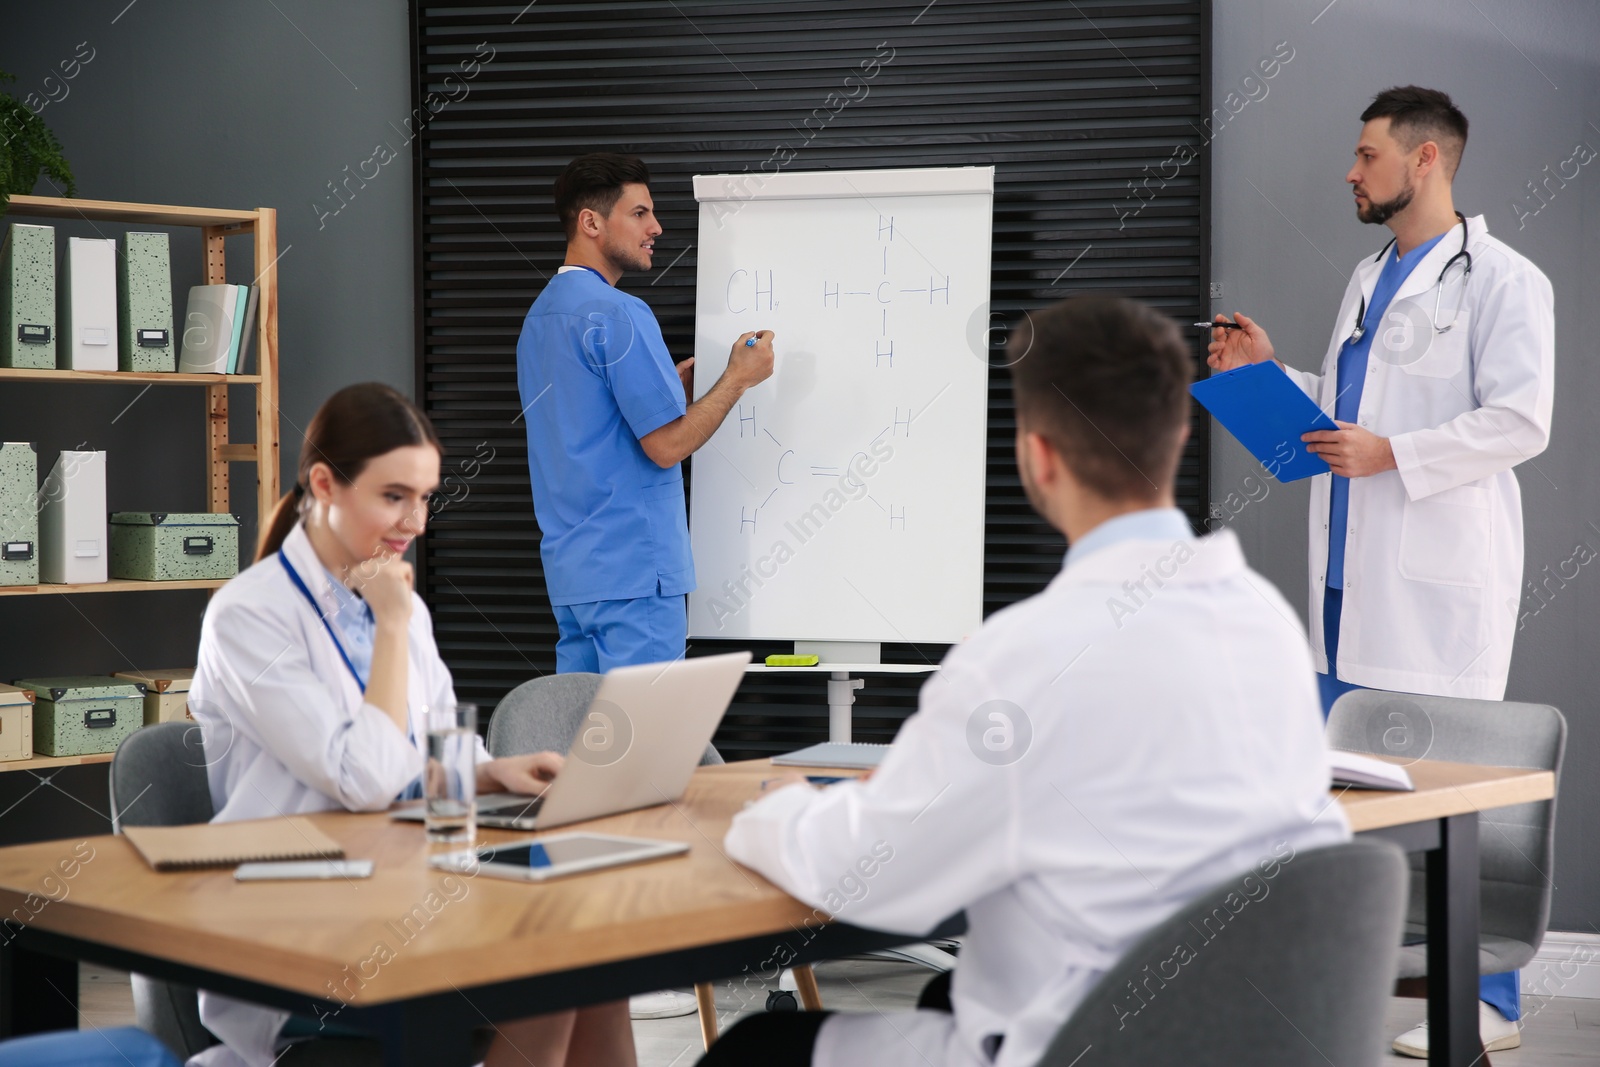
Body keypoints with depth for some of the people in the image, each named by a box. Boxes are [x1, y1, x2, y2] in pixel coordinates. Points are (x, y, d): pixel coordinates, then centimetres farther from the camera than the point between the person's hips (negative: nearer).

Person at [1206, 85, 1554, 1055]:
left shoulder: (1501, 281, -6)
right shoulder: (1370, 281, 20)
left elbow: (1521, 421, -15)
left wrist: (1389, 454, -21)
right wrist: (1269, 374, 15)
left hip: (1441, 575, -8)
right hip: (1352, 574, 9)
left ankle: (1487, 1001, 3)